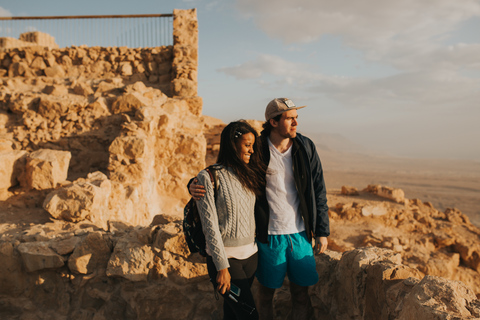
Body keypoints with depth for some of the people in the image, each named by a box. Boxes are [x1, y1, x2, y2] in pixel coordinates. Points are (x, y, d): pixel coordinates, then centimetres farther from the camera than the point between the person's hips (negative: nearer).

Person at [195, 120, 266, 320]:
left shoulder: (247, 174, 8)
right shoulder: (209, 177, -12)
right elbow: (210, 225, -14)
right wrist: (222, 267, -15)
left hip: (250, 255, 6)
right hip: (225, 257, -6)